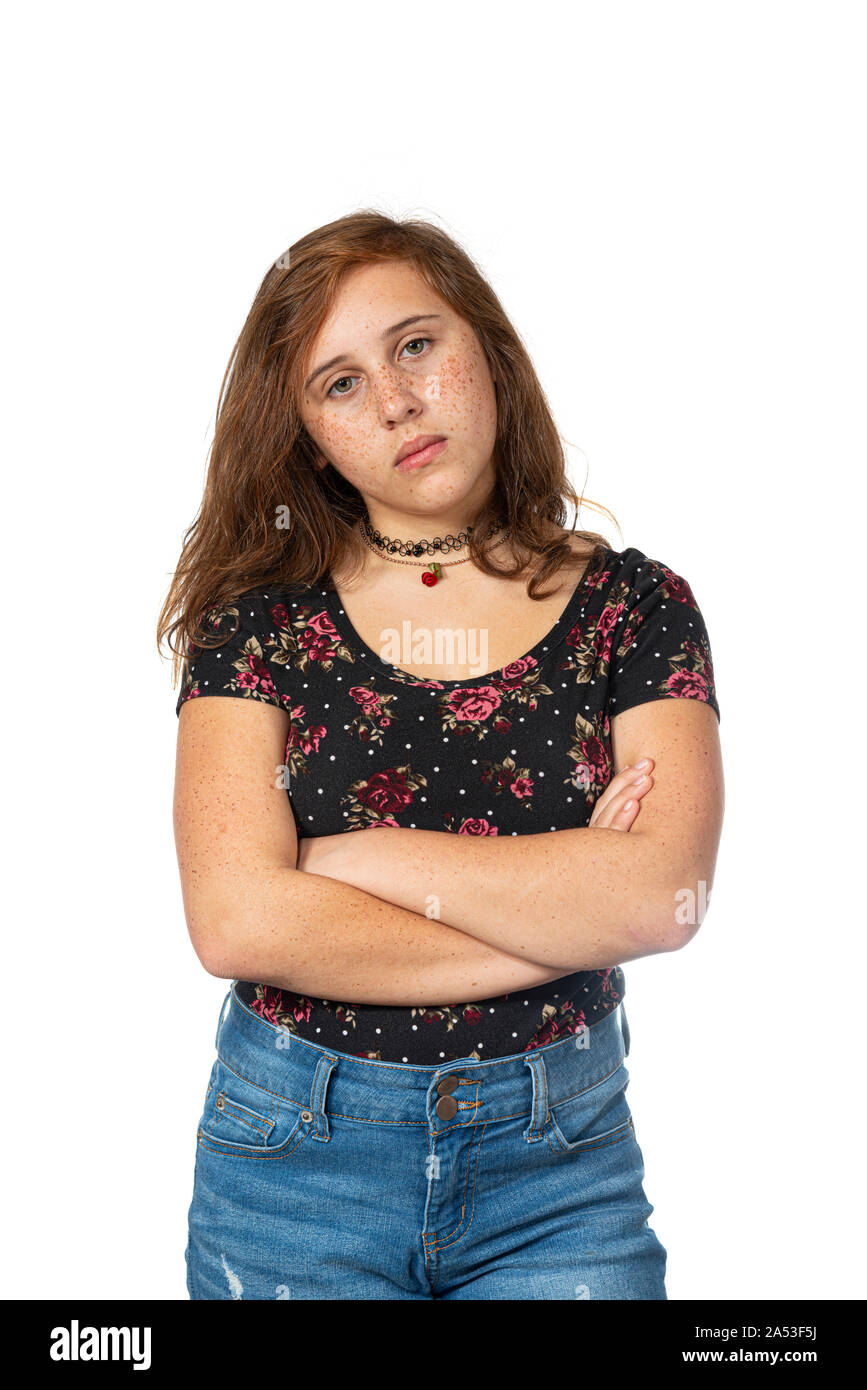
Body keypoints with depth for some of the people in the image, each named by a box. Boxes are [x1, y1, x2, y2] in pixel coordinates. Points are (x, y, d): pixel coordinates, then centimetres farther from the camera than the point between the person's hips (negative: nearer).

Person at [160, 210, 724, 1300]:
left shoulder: (633, 606, -3)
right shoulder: (259, 615, -4)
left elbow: (663, 896, -17)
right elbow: (234, 924, -17)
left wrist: (354, 857, -16)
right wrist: (563, 916, -14)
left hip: (558, 1167, 0)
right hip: (293, 1157, 0)